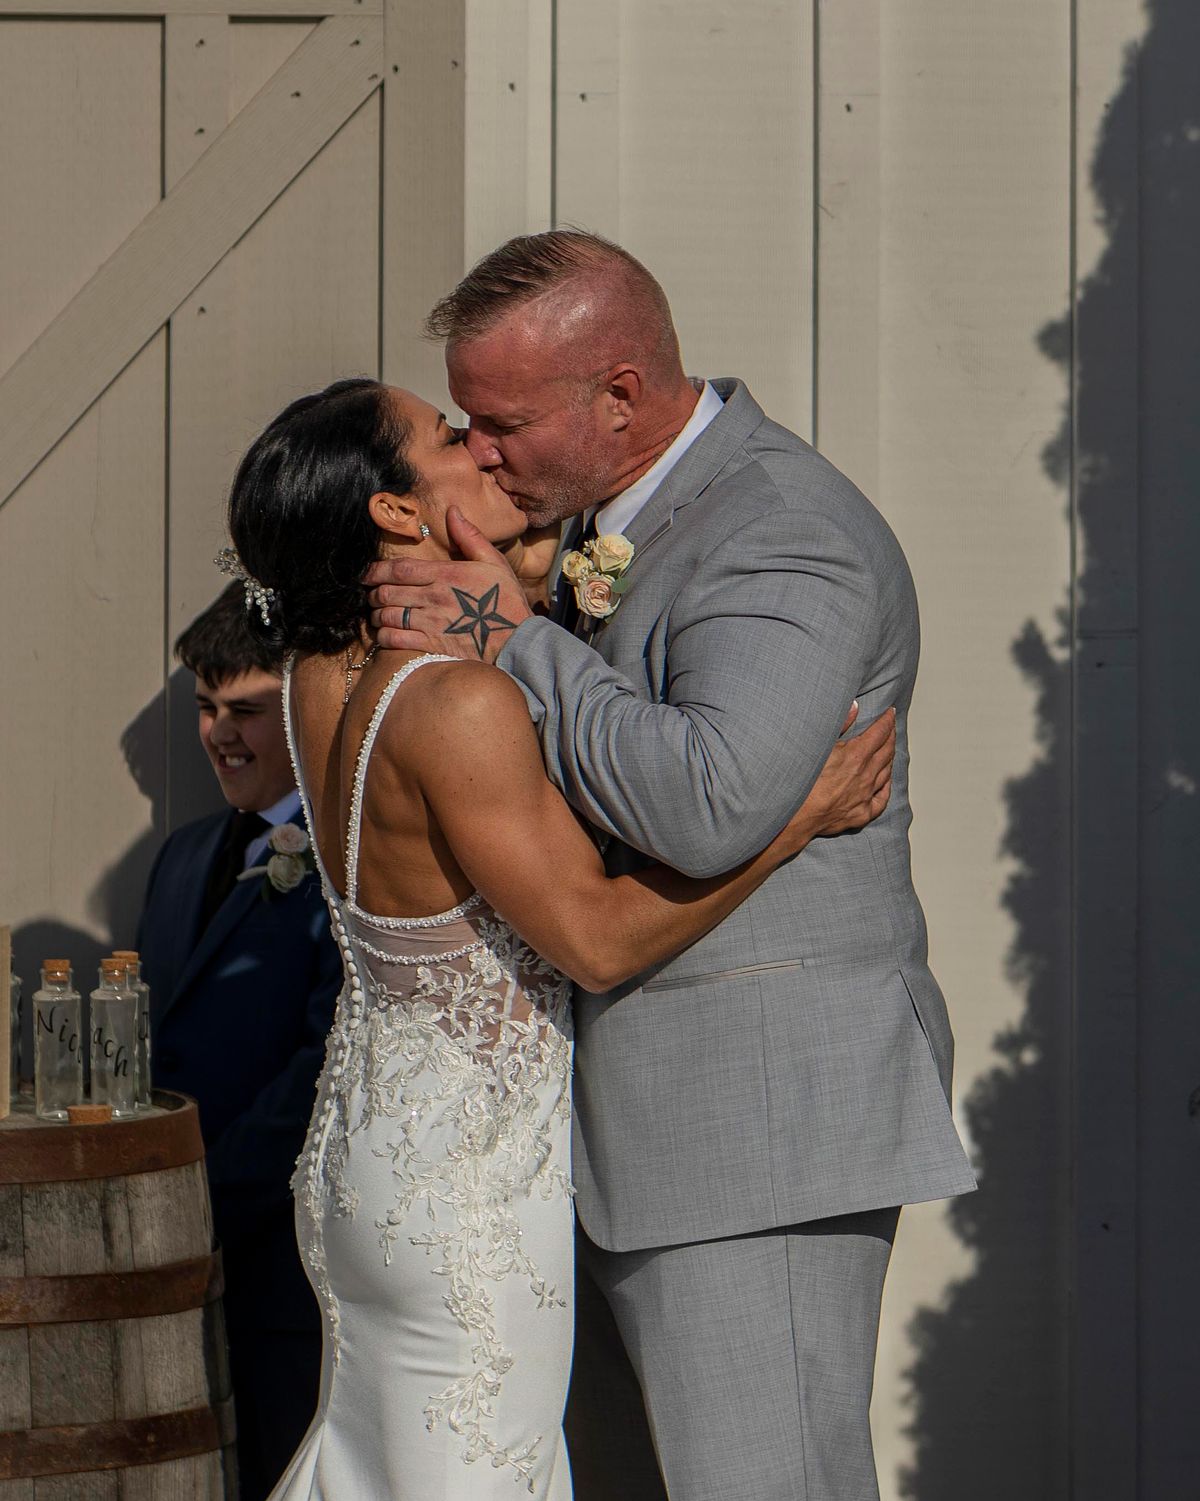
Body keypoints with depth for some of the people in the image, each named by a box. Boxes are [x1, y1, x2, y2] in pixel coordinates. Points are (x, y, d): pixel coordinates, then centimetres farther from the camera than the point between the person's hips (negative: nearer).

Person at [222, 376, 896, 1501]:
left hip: (360, 1151, 8)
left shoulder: (324, 670, 0)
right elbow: (597, 936, -21)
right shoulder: (459, 706, -24)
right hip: (473, 1184, -8)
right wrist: (802, 815, -14)